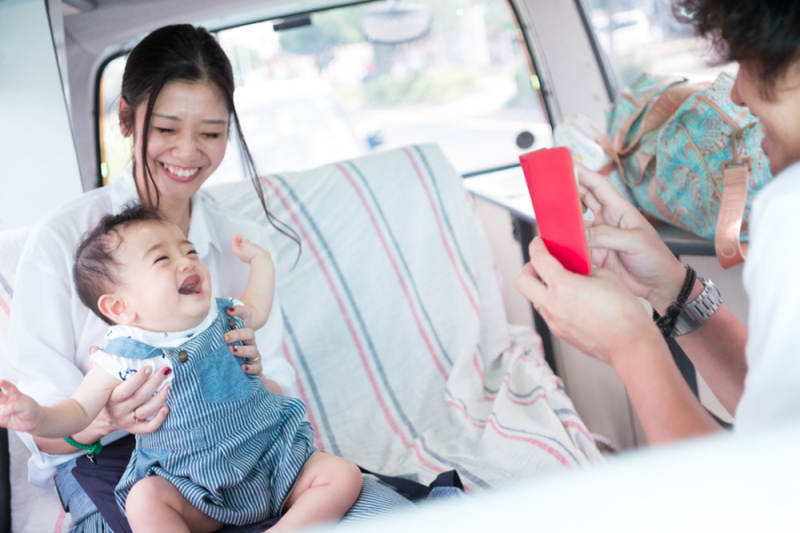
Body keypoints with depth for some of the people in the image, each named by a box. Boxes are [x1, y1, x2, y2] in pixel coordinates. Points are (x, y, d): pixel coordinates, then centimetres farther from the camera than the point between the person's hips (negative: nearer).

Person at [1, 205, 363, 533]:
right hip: (200, 491, -3)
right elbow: (80, 410, -4)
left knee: (344, 476, -14)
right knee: (144, 500, -30)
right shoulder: (125, 357, -8)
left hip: (274, 460, 3)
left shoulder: (219, 317, 5)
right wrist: (38, 417, -24)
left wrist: (259, 259, 27)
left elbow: (255, 311, 29)